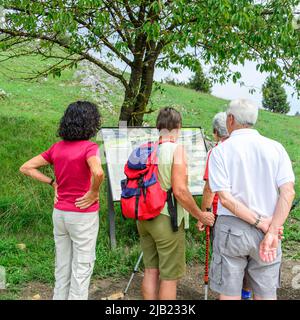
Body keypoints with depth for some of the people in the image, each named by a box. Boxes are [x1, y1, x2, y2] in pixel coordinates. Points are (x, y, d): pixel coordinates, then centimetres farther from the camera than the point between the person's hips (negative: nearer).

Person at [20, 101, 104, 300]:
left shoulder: (57, 147, 2)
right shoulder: (89, 147, -16)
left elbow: (26, 168, 5)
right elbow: (98, 173, -36)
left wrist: (53, 183, 4)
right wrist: (94, 192, -18)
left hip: (60, 213, 6)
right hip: (83, 216, -6)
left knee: (62, 264, 19)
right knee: (82, 267, 9)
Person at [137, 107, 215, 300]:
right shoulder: (176, 149, -14)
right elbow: (180, 191, -19)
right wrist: (201, 216, -8)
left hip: (144, 218, 6)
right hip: (167, 220, -6)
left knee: (151, 270, 17)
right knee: (170, 276, 7)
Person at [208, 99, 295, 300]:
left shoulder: (220, 151, -6)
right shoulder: (275, 148, 0)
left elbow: (225, 198, -15)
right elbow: (288, 192, -10)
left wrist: (261, 223, -11)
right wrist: (272, 232, -13)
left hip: (232, 228, -2)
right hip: (267, 230, 3)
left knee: (229, 293, 11)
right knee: (266, 293, 16)